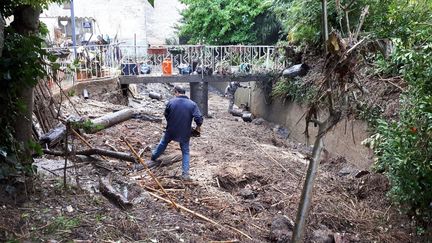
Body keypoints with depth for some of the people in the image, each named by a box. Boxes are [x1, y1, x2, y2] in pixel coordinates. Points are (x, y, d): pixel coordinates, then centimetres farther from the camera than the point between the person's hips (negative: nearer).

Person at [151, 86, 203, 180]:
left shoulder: (171, 101, -8)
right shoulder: (192, 104, -10)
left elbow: (166, 115, 3)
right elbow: (199, 118, -19)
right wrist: (198, 127, 1)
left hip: (171, 131, 1)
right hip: (185, 133, -1)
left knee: (163, 144, 27)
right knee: (185, 152, 13)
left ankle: (154, 157, 50)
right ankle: (185, 173, 6)